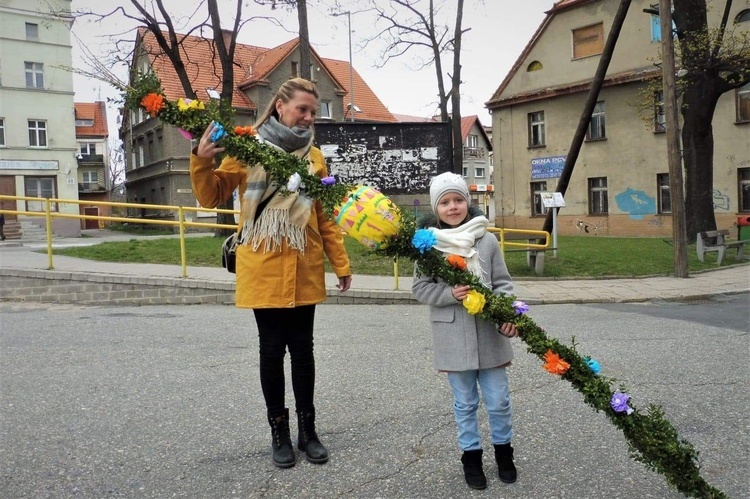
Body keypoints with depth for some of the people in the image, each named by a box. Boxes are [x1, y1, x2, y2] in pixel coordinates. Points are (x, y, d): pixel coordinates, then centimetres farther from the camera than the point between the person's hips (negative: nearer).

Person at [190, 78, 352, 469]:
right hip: (263, 270, -2)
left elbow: (325, 217, 10)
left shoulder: (313, 156, 8)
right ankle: (279, 432, 23)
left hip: (304, 271, 2)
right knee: (272, 349, 7)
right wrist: (201, 161, -17)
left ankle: (307, 429, 24)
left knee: (302, 349, 9)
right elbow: (212, 197, 0)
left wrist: (341, 263, 8)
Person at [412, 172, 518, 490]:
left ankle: (503, 449, 35)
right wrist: (450, 294, -19)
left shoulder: (487, 240, -1)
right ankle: (471, 455, 32)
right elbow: (420, 289, -3)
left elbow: (502, 283, 2)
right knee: (465, 403, 13)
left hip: (489, 333, 1)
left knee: (498, 400, 11)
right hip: (453, 336, -1)